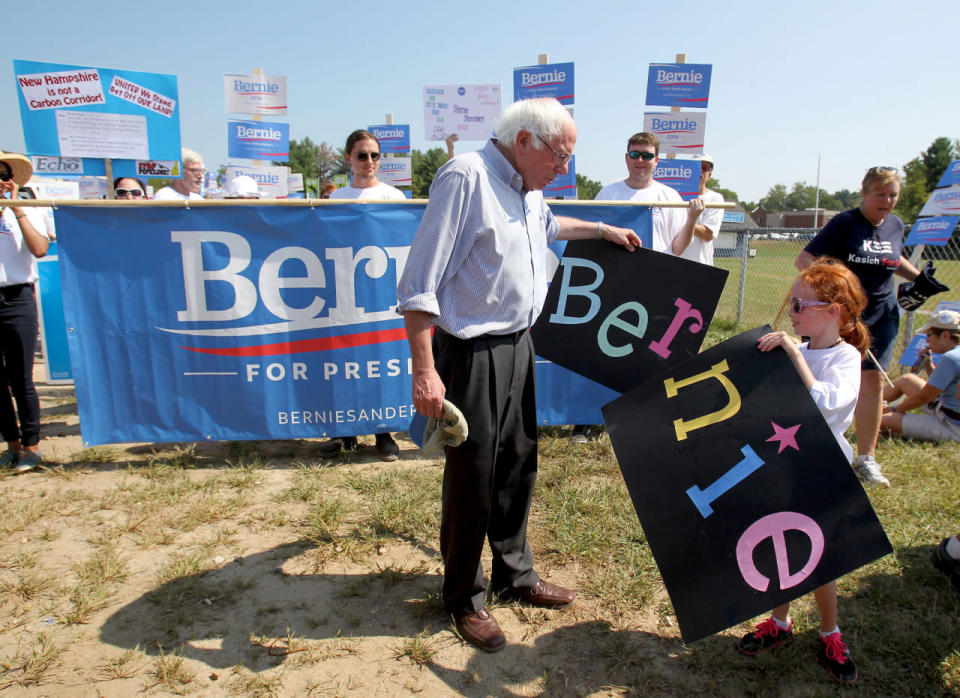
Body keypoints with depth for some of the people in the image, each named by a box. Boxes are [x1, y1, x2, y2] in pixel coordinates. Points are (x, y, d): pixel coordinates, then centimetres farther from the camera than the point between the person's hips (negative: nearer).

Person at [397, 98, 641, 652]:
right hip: (472, 352, -9)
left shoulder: (527, 188, 12)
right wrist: (424, 371, -25)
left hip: (517, 345, 9)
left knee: (520, 462, 16)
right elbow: (420, 283, -21)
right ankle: (465, 596, 23)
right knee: (473, 475, 2)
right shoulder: (465, 177, -16)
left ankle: (515, 573, 35)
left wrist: (601, 230, 36)